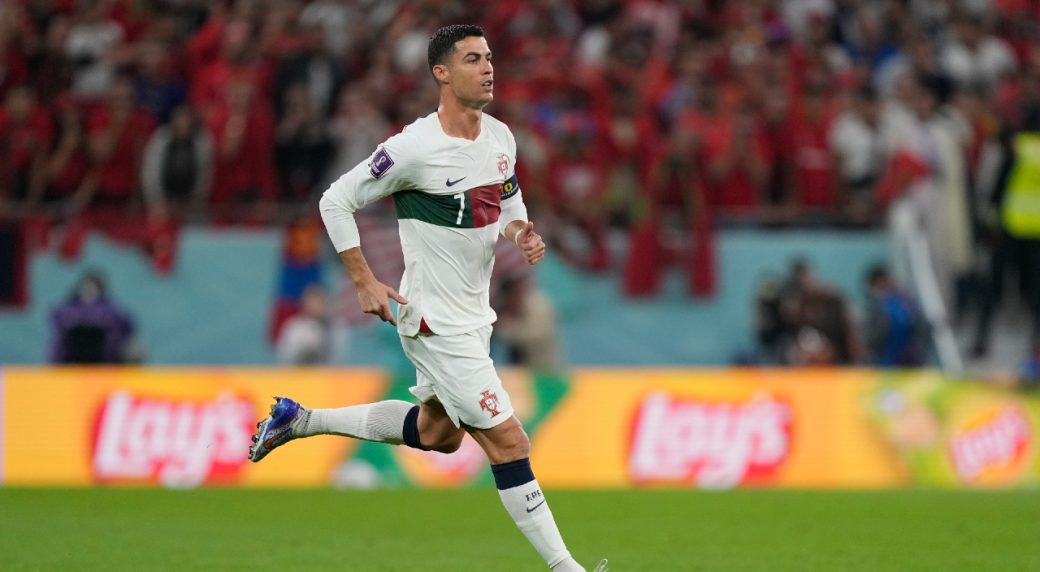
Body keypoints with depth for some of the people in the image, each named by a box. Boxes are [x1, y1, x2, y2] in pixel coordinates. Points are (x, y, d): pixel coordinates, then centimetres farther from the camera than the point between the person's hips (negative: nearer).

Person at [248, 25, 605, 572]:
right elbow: (336, 200, -11)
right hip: (435, 320, -9)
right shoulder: (414, 148, -20)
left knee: (438, 433, 25)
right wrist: (365, 283, -14)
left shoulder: (501, 137, 2)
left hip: (474, 315, 9)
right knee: (508, 441, -10)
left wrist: (521, 232, -4)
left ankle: (301, 419, 37)